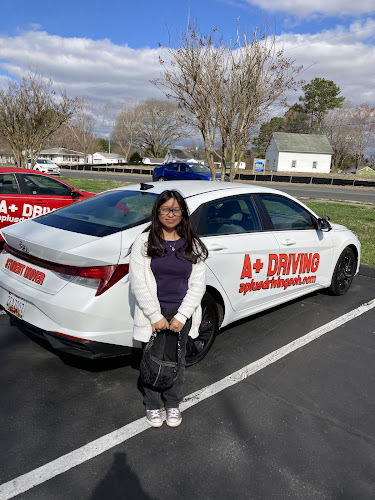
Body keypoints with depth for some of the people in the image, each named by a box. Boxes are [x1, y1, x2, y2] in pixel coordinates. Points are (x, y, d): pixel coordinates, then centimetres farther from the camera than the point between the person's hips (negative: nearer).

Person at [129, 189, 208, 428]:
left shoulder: (193, 245, 2)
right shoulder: (144, 242, -4)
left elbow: (198, 285, 0)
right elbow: (138, 283, -8)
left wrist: (181, 316, -9)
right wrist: (155, 316, -12)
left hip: (181, 315, 2)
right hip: (153, 314, -2)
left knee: (177, 360, 15)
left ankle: (173, 404, 38)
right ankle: (153, 405, 34)